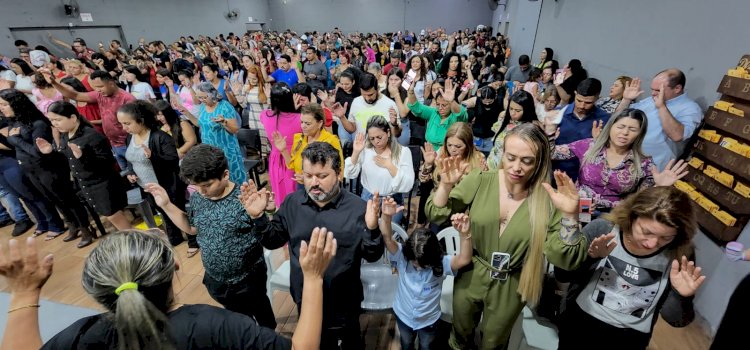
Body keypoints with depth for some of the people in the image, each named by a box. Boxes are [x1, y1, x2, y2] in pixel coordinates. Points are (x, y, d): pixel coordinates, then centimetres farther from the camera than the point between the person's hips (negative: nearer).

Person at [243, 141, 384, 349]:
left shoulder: (357, 207, -18)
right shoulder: (292, 203, -7)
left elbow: (372, 256, -17)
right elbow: (273, 241, 2)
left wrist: (372, 228, -37)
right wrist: (258, 217, -16)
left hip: (344, 303, -3)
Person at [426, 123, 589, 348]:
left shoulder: (548, 201, -17)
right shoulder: (480, 182, -16)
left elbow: (566, 260, -18)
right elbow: (435, 216, -12)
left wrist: (570, 215, -33)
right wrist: (446, 185, -30)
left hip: (510, 288, 0)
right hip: (470, 277, 1)